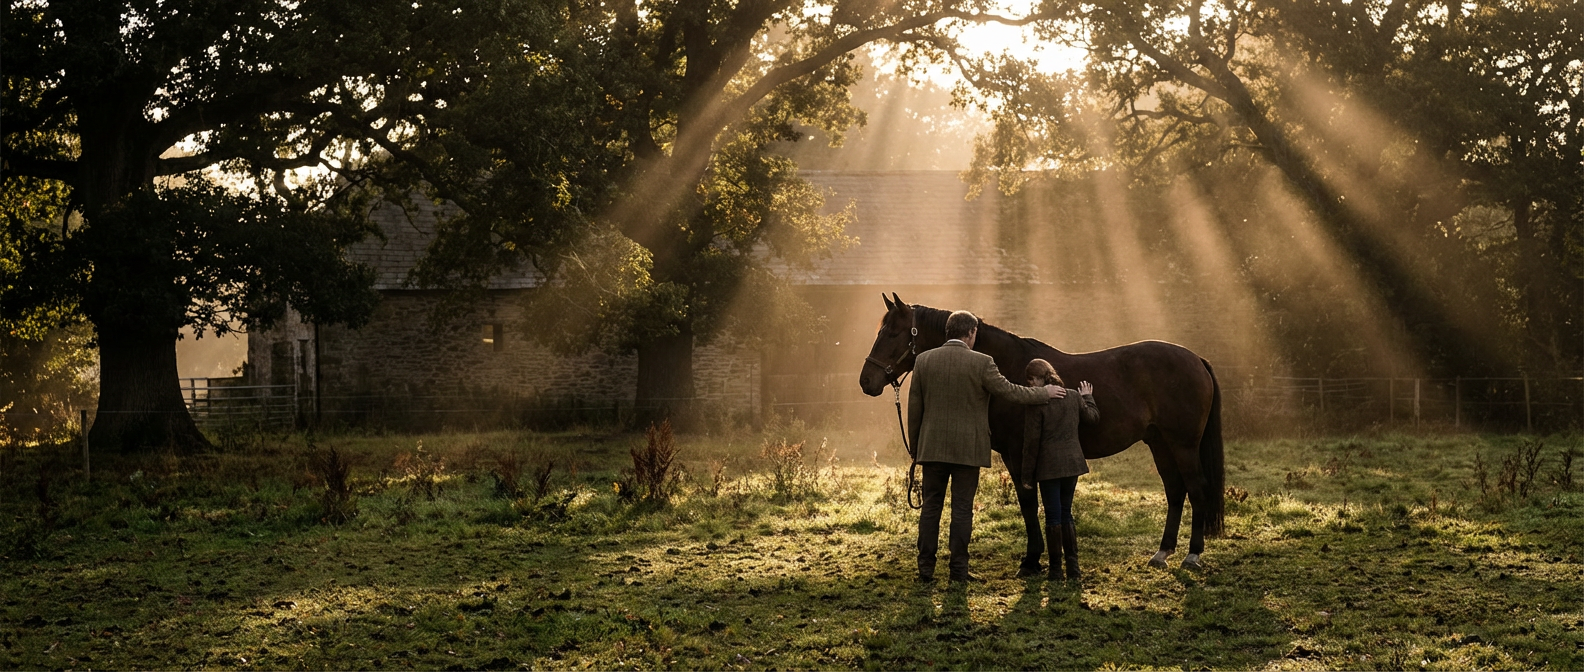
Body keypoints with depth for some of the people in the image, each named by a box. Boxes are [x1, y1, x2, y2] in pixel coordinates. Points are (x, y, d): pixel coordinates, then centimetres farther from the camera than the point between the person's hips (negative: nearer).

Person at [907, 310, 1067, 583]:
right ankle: (958, 569, 6)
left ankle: (925, 568, 9)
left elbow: (914, 408, 5)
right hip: (967, 448, -3)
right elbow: (1010, 391, -4)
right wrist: (1044, 393, 12)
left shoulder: (924, 360, 0)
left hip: (932, 447, 3)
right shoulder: (981, 363, -10)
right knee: (962, 509, 4)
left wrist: (915, 447, 14)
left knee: (931, 507, 9)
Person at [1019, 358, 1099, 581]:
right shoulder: (1074, 397, 3)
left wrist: (1027, 475, -6)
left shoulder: (1036, 403, -14)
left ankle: (1056, 568, 6)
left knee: (1053, 516, 2)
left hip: (1048, 465, -5)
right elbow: (1093, 417, 20)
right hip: (1072, 462, 5)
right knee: (1066, 513, 15)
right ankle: (1073, 565, 12)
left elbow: (1031, 442, -12)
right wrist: (1088, 398, 39)